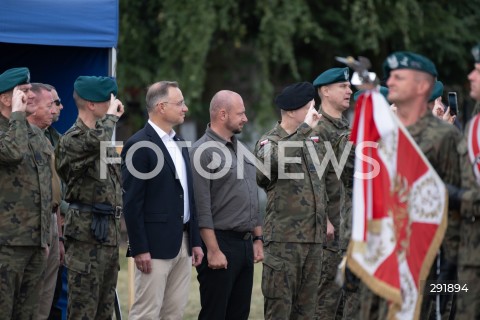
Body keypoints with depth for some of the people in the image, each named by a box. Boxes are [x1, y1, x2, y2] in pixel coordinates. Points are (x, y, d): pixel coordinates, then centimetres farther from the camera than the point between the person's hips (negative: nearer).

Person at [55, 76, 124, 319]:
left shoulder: (102, 138, 17)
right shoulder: (72, 140, -12)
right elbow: (96, 140, -37)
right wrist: (111, 114, -19)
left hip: (109, 232, 9)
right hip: (88, 232, -9)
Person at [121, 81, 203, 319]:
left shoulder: (179, 144, 16)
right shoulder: (139, 145, -10)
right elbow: (131, 202, -14)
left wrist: (195, 241, 15)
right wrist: (140, 249, -17)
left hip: (183, 244, 8)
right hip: (155, 245, -8)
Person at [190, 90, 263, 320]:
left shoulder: (241, 149, 16)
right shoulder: (203, 151, -11)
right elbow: (202, 208, -16)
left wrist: (258, 238, 16)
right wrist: (213, 250, -20)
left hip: (245, 244, 8)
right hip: (220, 243, -8)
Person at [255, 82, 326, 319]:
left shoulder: (315, 139, 13)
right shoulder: (269, 141, -5)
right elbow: (275, 159, -28)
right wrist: (304, 129, -24)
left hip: (314, 237, 6)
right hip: (284, 239, -6)